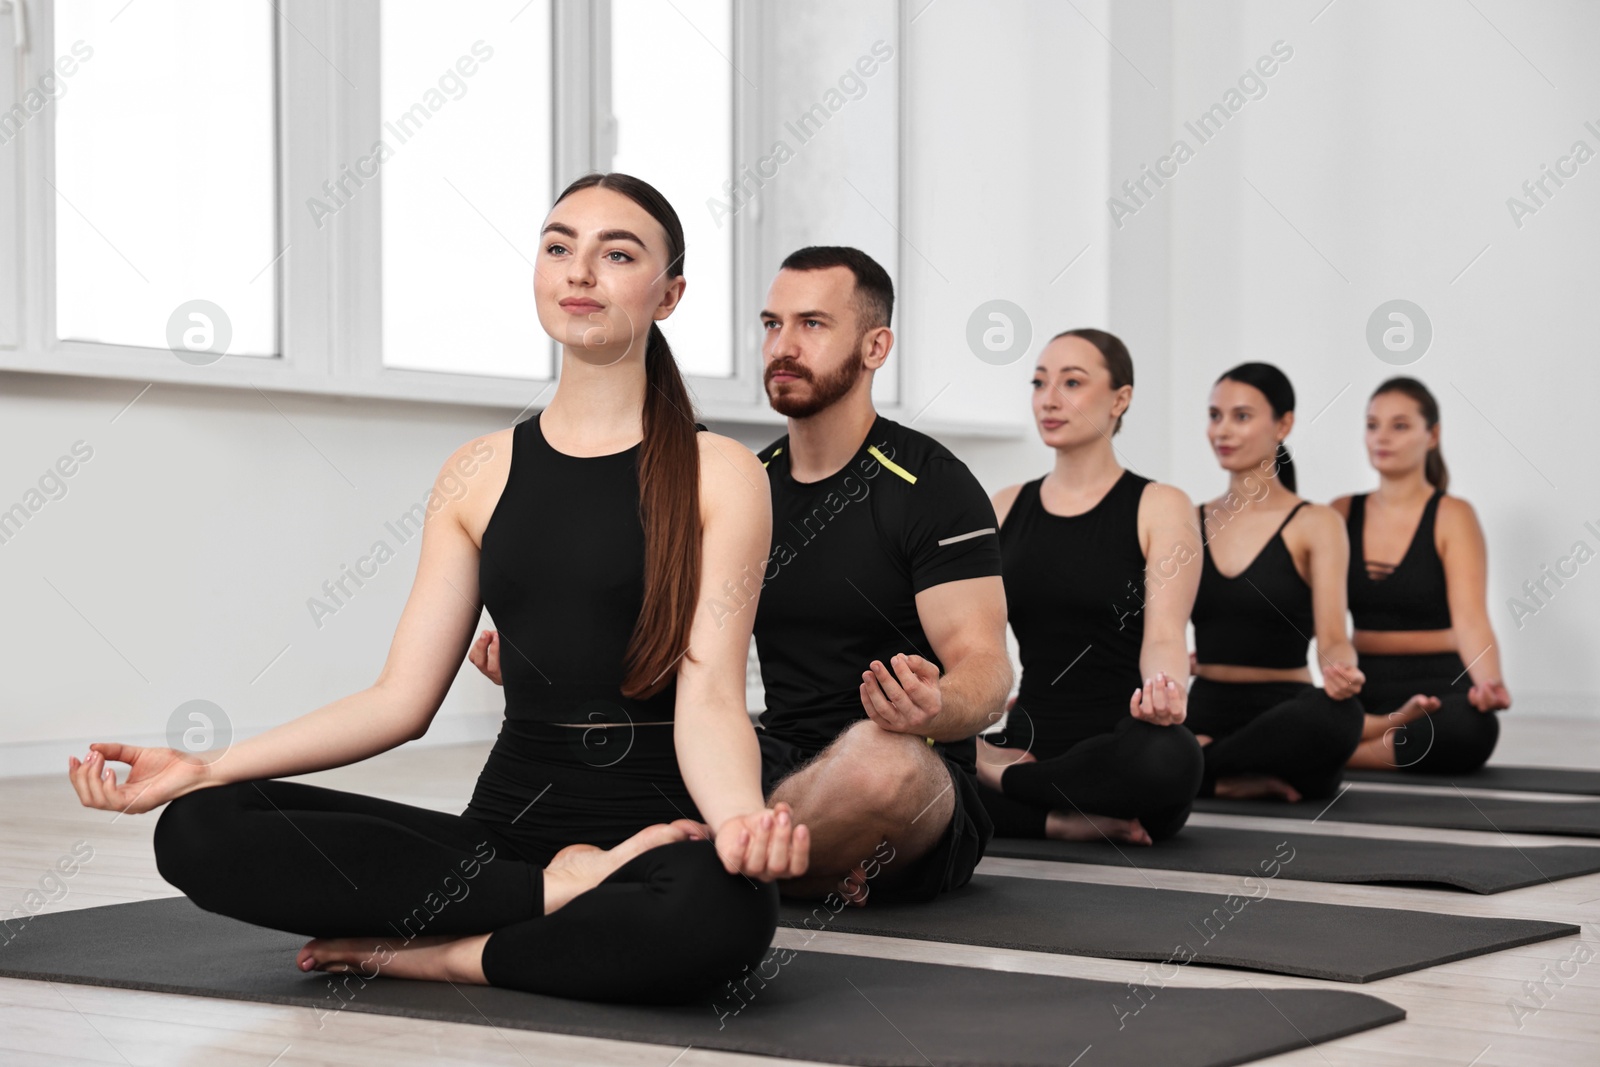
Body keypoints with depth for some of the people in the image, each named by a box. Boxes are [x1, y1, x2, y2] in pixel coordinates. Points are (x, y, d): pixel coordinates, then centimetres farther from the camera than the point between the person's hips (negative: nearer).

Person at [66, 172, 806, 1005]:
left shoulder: (719, 475, 1)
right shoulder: (478, 475, 12)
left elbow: (707, 701, -10)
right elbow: (402, 698, 8)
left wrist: (742, 817, -33)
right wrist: (204, 767, -2)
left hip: (653, 823, -3)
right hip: (505, 823, 4)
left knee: (723, 906, -41)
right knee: (199, 831, -17)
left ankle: (432, 952, -17)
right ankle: (556, 891, -17)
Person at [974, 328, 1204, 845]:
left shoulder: (1159, 507, 2)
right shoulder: (1004, 508, 14)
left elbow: (1164, 637, -10)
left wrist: (1164, 689, -34)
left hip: (1120, 747, -2)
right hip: (1026, 739, 2)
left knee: (1167, 758, -40)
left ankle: (1002, 779, -16)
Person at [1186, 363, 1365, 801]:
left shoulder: (1315, 525, 2)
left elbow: (1332, 637, -8)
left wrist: (1341, 668, -31)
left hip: (1281, 711, -2)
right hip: (1204, 712, 2)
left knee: (1335, 713, -39)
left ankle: (1195, 768, -18)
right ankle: (1236, 779, -7)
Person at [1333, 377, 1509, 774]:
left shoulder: (1452, 516, -1)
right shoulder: (1341, 514, 11)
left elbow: (1470, 619, -13)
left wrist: (1490, 681, -34)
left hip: (1435, 687, -2)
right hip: (1362, 687, 2)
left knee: (1468, 727, -38)